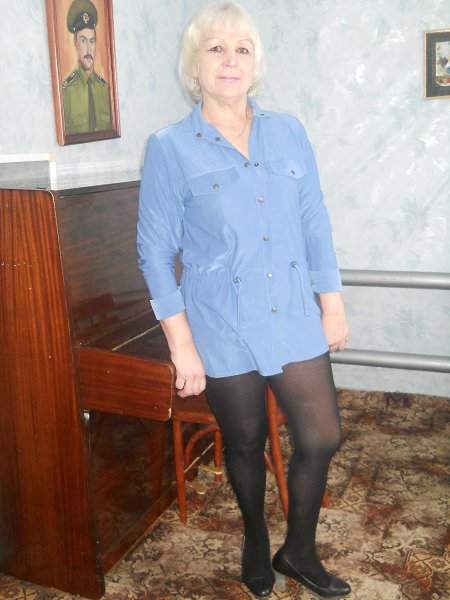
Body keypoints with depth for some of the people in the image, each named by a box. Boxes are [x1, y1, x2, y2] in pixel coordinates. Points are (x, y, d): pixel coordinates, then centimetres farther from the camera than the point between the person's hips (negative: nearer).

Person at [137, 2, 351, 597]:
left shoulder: (288, 133, 5)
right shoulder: (169, 148, -6)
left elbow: (315, 226, 8)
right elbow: (155, 251, -7)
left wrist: (333, 304, 6)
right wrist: (181, 344, -10)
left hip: (295, 318, 3)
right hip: (223, 329, -3)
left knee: (323, 438, 5)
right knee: (246, 443, 14)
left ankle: (299, 552, 32)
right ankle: (257, 541, 43)